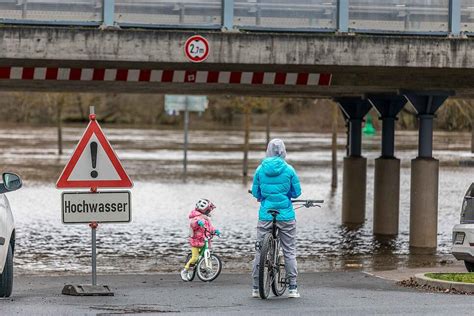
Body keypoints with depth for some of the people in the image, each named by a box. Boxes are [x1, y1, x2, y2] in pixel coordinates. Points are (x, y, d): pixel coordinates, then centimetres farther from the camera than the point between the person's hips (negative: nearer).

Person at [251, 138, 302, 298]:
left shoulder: (260, 169, -2)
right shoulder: (289, 170, -6)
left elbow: (255, 192, 5)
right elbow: (297, 192, 1)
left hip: (265, 216, 1)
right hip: (286, 216, -1)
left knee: (260, 250, 8)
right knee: (289, 251, 6)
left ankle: (256, 287, 10)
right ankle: (292, 287, 5)